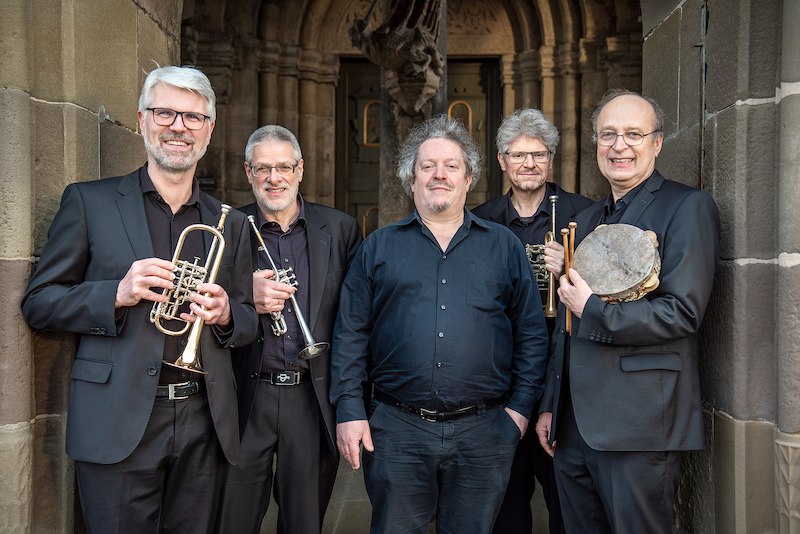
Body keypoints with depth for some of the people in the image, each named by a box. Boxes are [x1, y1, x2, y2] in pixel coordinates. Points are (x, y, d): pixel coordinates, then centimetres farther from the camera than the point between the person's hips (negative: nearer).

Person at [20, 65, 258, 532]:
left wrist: (224, 314, -8)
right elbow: (38, 304, 1)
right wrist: (117, 294, -16)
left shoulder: (230, 222, 11)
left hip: (204, 425, 3)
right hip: (120, 422, -3)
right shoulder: (89, 201, 3)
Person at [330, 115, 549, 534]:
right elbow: (351, 333, 4)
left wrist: (521, 405, 0)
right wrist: (349, 410, -2)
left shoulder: (504, 246, 8)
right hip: (396, 429, 0)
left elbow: (532, 333, 7)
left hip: (484, 433, 1)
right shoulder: (379, 246, 7)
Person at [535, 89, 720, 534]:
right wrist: (550, 406, 18)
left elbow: (683, 312, -16)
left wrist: (593, 310, -14)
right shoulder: (588, 218, 16)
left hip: (638, 427, -7)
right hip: (573, 425, 7)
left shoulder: (687, 206, -5)